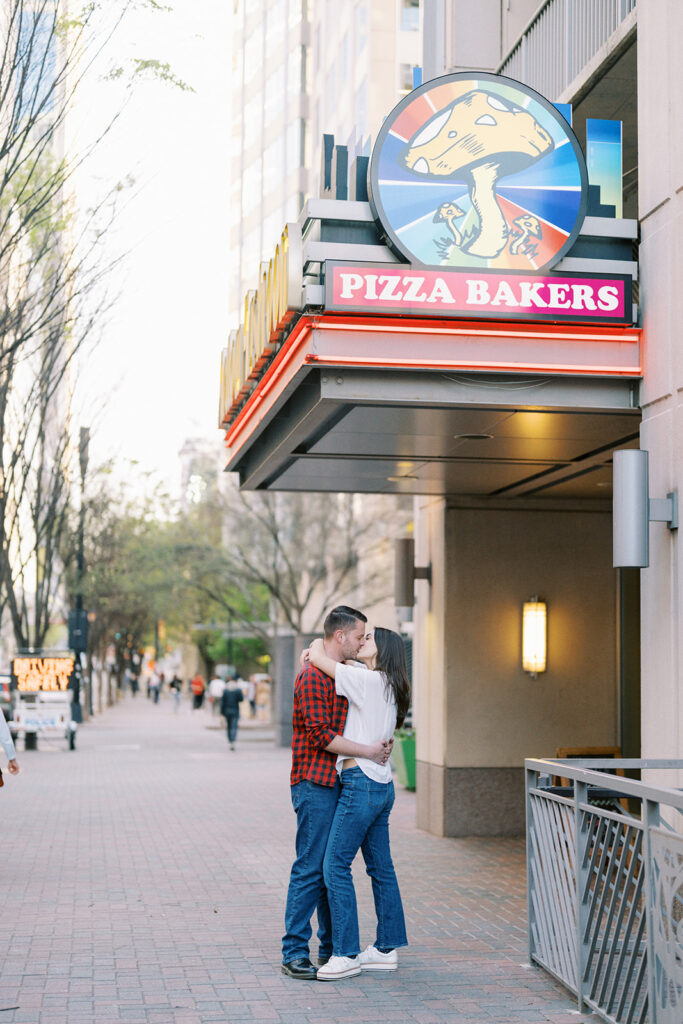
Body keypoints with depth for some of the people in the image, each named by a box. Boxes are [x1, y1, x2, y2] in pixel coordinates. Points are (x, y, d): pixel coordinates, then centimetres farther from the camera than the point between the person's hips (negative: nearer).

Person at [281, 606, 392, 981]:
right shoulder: (313, 676, -14)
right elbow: (321, 736, -20)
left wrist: (378, 744, 11)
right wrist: (367, 751, -14)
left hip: (335, 783, 10)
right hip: (315, 785, -10)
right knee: (310, 868, -6)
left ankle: (331, 947, 20)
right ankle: (294, 953, -1)